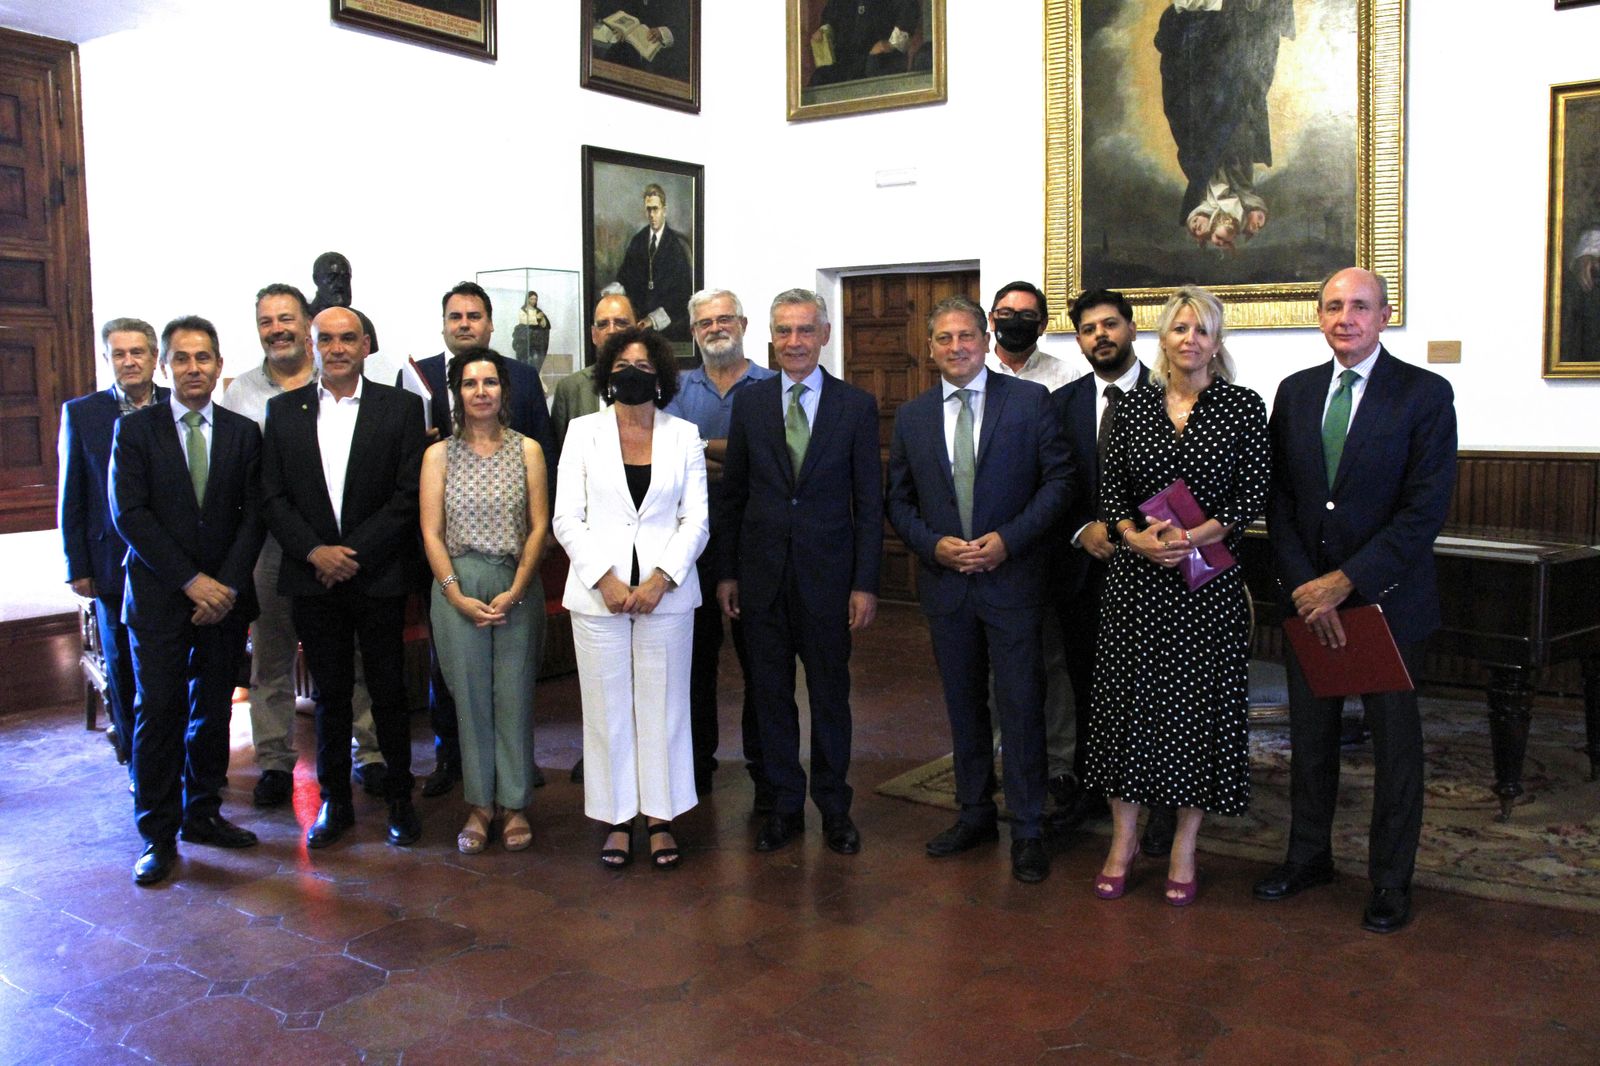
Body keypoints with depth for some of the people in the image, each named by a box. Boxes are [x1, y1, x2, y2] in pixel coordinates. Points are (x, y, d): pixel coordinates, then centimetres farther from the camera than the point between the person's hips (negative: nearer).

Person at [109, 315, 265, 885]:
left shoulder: (243, 433, 7)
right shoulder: (135, 428, 1)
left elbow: (253, 515, 3)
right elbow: (129, 514, -6)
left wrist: (228, 585, -10)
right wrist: (191, 580, -12)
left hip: (225, 596, 2)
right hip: (159, 597, -2)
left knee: (213, 711, 9)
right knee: (158, 713, -2)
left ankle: (203, 813, 23)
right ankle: (158, 835, 7)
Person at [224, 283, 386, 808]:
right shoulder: (239, 392, 6)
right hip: (268, 544, 2)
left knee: (355, 651, 5)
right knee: (270, 656, 9)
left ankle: (369, 751, 18)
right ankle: (275, 762, 21)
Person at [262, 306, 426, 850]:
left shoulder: (401, 407, 0)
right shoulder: (283, 410, 7)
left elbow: (408, 494, -5)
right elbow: (273, 496, 4)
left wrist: (355, 554, -12)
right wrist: (315, 551, -11)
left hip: (379, 576, -2)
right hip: (312, 579, 2)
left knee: (389, 692, 6)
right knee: (331, 694, 10)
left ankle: (399, 798, 20)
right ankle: (334, 801, 23)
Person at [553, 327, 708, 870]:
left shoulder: (684, 435, 6)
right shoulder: (583, 432, 5)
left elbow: (696, 520, 1)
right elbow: (567, 518, -1)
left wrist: (659, 580, -12)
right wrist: (606, 581, -12)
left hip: (665, 593, 0)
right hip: (598, 593, 0)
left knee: (663, 704, 5)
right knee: (607, 707, 5)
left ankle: (661, 818, 17)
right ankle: (616, 819, 17)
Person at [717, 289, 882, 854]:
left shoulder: (857, 405, -1)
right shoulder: (749, 403, 4)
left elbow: (870, 502, -2)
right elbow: (733, 494, 7)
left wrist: (865, 583, -7)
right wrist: (727, 571, 3)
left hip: (827, 573, -2)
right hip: (762, 573, 2)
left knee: (830, 694, 8)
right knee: (771, 692, 9)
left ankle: (834, 807, 22)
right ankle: (784, 805, 22)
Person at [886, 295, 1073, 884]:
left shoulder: (1031, 400, -2)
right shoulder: (911, 417, 8)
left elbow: (1059, 479, -5)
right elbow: (899, 502, 10)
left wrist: (1008, 539, -14)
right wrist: (934, 544, -8)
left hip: (1012, 577, -3)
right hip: (945, 581, 4)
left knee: (1020, 705, -1)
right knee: (962, 704, 13)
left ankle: (1027, 831, 11)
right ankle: (975, 814, 28)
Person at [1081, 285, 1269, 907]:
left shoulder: (1242, 406, -1)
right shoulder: (1133, 405, 6)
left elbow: (1255, 491, -5)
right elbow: (1110, 485, 5)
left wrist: (1193, 538, -18)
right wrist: (1135, 536, -13)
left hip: (1207, 577, -2)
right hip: (1135, 575, 2)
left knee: (1198, 700, 4)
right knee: (1127, 695, 6)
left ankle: (1184, 846, 19)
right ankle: (1124, 837, 21)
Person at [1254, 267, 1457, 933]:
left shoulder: (1426, 394, -8)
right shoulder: (1295, 392, 5)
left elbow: (1426, 509, -14)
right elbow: (1279, 500, 3)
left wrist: (1347, 581, -18)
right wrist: (1304, 585, -9)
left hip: (1386, 596, -4)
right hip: (1308, 595, 4)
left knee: (1394, 740, 8)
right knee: (1309, 732, 13)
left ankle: (1390, 881, 22)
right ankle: (1309, 856, 31)